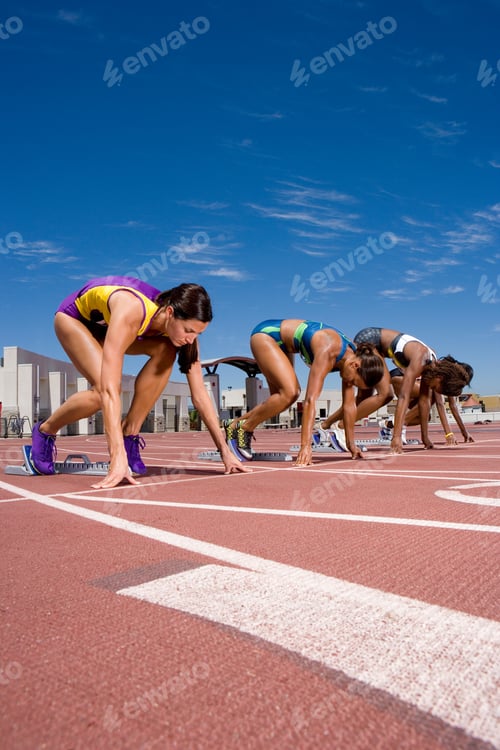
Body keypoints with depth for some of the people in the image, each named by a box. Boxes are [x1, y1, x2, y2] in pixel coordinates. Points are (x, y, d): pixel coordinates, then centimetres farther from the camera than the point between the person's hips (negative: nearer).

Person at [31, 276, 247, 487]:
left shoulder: (182, 322, -25)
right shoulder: (131, 312, -44)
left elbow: (199, 394, -21)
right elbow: (109, 389, -51)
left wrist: (225, 450, -24)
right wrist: (118, 458, -57)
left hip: (107, 324, 5)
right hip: (74, 315, -5)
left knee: (165, 352, -25)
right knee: (102, 390, -28)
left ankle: (130, 436, -12)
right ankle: (44, 430, 2)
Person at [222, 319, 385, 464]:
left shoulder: (352, 356, -10)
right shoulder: (328, 351, -34)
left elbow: (349, 404, -3)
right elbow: (310, 399, -38)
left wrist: (351, 443, 0)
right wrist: (305, 446, -41)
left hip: (281, 343, 9)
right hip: (266, 333, -9)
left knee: (281, 397, 5)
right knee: (289, 393, -23)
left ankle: (234, 425, 17)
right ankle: (243, 428, -7)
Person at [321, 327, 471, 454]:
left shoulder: (434, 365, -3)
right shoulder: (419, 360, -28)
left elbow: (424, 400, 2)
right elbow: (403, 397, -34)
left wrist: (425, 437, 4)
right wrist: (396, 437, -37)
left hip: (377, 347, 9)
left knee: (364, 398, 9)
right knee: (385, 393, -19)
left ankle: (327, 423, 19)